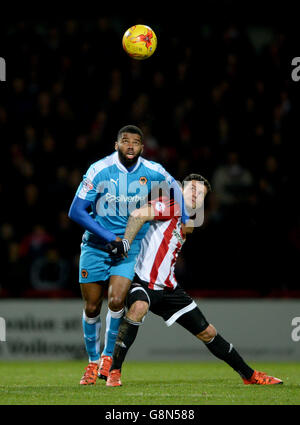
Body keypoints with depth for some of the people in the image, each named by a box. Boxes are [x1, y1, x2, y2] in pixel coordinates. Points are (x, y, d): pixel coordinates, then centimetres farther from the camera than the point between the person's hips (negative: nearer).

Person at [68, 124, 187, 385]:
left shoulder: (153, 173, -6)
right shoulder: (100, 170, -13)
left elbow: (175, 188, 17)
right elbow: (76, 212, -14)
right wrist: (110, 238, -17)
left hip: (130, 246, 0)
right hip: (95, 245, 0)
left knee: (116, 300, -19)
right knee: (92, 307, 3)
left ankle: (108, 355, 1)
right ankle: (93, 361, 23)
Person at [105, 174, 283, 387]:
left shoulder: (186, 225, 17)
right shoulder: (170, 207, -7)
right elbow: (138, 215, -23)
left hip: (168, 288, 7)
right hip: (143, 281, -7)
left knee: (208, 333, 9)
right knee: (138, 308, -40)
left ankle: (250, 375, 21)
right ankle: (114, 372, -29)